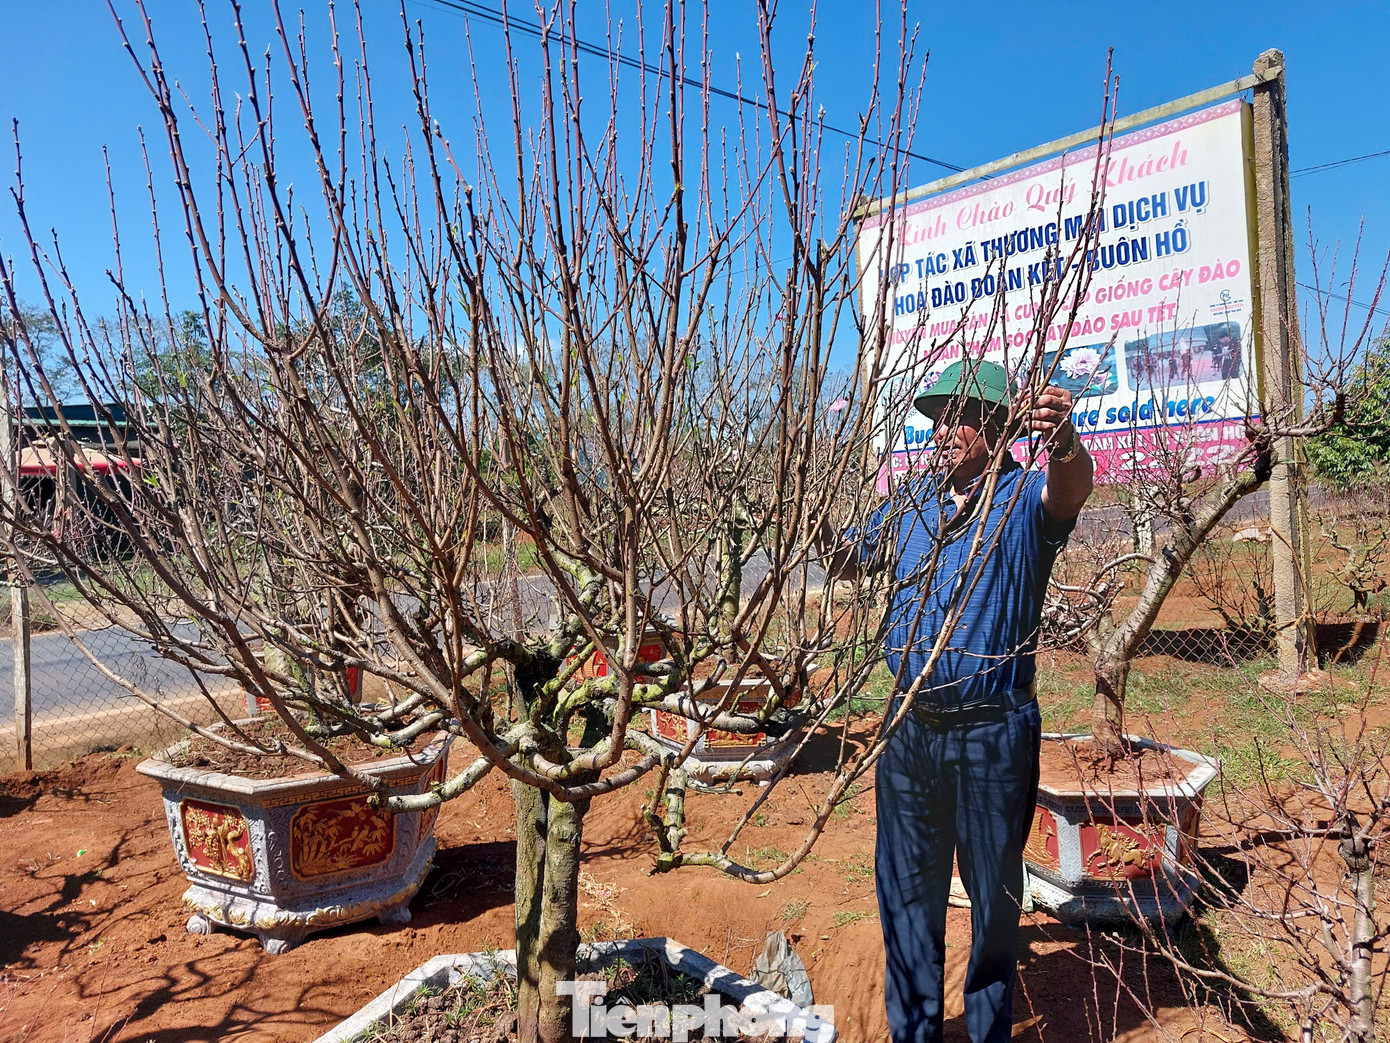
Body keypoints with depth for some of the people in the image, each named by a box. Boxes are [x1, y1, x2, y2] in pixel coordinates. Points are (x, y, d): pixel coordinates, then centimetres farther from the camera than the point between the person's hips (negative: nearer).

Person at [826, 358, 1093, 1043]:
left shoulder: (1026, 499, -7)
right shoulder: (914, 502, 7)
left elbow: (1071, 488, -31)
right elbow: (845, 558, 17)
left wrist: (1064, 440, -53)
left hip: (993, 734, -4)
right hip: (910, 727, 4)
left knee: (995, 894, 13)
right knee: (905, 890, 14)